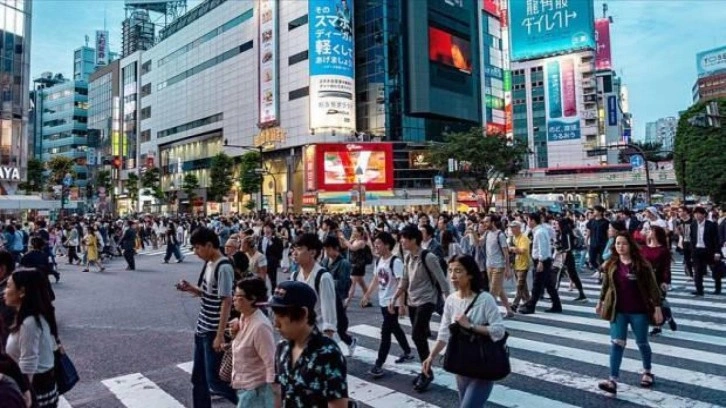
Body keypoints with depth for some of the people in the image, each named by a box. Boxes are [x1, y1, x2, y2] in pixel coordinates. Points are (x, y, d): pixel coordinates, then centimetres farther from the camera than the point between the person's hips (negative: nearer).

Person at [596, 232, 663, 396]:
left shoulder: (641, 264, -11)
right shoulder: (611, 264, 0)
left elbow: (652, 286, -9)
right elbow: (606, 285, 12)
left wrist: (657, 307, -12)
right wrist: (600, 302, 18)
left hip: (639, 311, -2)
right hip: (618, 311, 2)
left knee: (642, 343, 15)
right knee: (617, 343, -4)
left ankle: (647, 372, 40)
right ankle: (613, 381, -7)